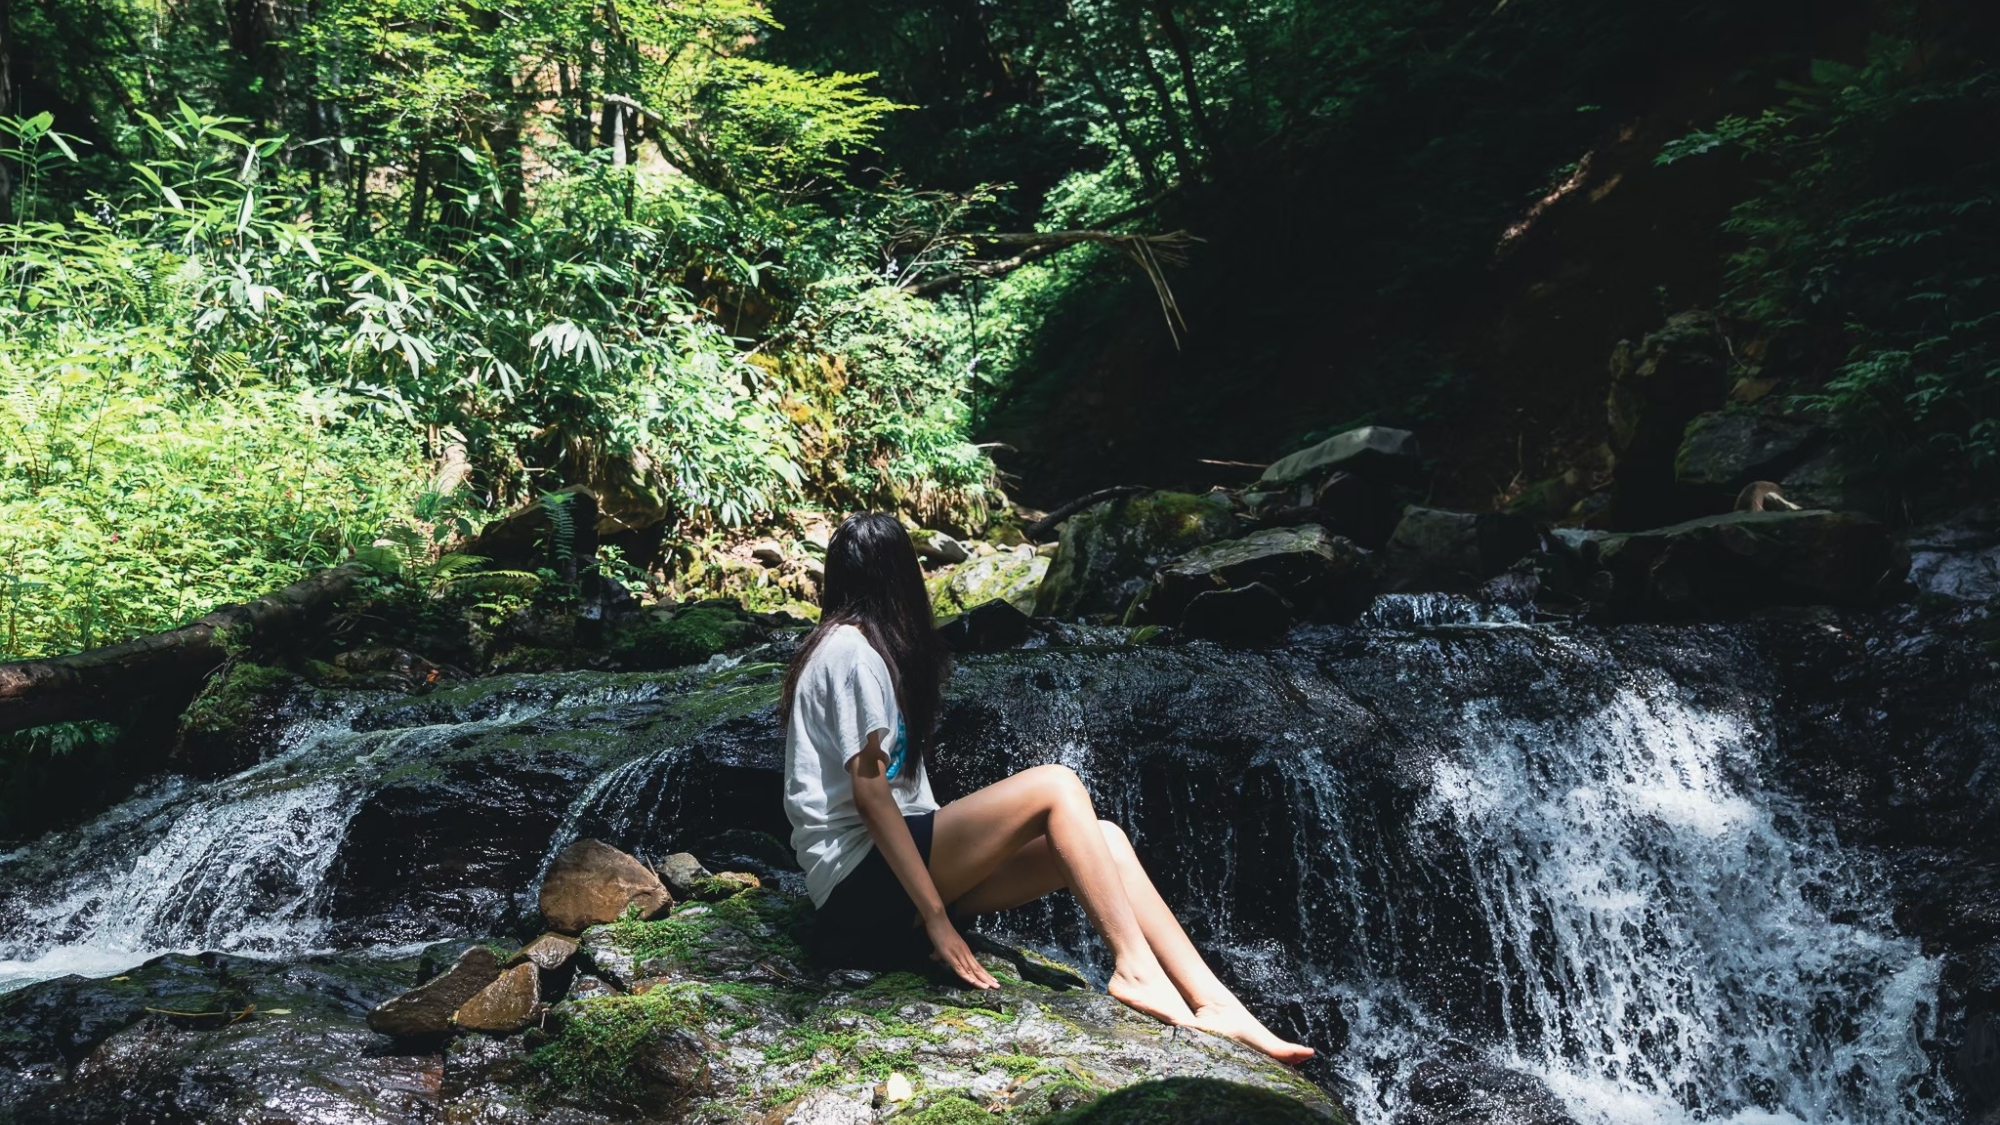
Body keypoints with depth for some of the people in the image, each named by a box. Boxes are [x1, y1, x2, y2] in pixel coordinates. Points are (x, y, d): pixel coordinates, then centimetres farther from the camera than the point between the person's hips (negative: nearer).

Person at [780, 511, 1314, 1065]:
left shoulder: (855, 644, 20)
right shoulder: (851, 650, -10)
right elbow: (869, 792, -18)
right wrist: (936, 918, -21)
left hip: (893, 868, 9)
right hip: (862, 880, -9)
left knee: (1101, 839, -4)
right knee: (1055, 786, -19)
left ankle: (1212, 1002, -11)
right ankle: (1134, 967, -18)